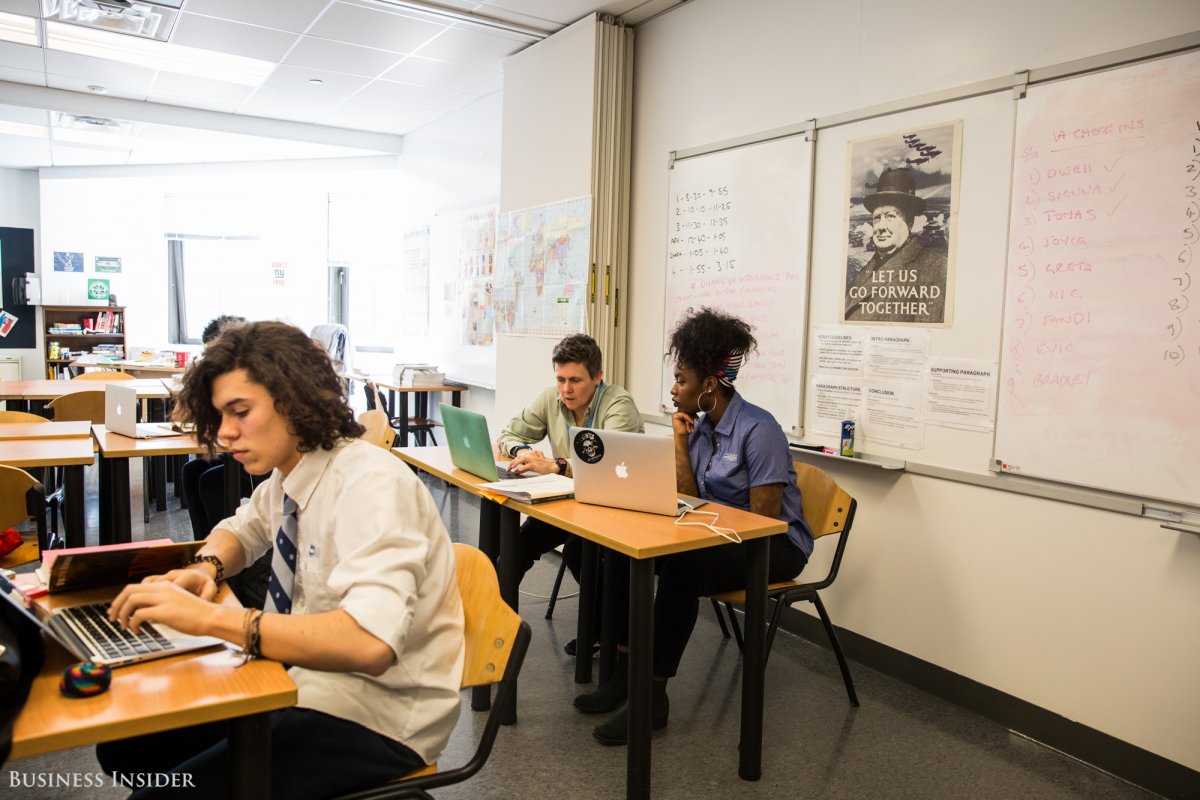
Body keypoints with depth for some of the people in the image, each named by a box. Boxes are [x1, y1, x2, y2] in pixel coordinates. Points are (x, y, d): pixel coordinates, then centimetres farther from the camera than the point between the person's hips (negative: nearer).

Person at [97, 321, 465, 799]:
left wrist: (210, 618, -35)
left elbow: (369, 642, -37)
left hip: (373, 716, -8)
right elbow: (241, 531, 22)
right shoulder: (288, 475, 1)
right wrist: (205, 569, -1)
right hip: (307, 681, 8)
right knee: (124, 744, 6)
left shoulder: (371, 485, -25)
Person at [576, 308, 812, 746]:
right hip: (720, 535, 8)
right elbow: (691, 501, 1)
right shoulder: (699, 425, 5)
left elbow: (763, 520, -19)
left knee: (680, 566, -33)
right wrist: (680, 443, -5)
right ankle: (624, 668, -6)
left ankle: (653, 695, -21)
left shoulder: (758, 429, -19)